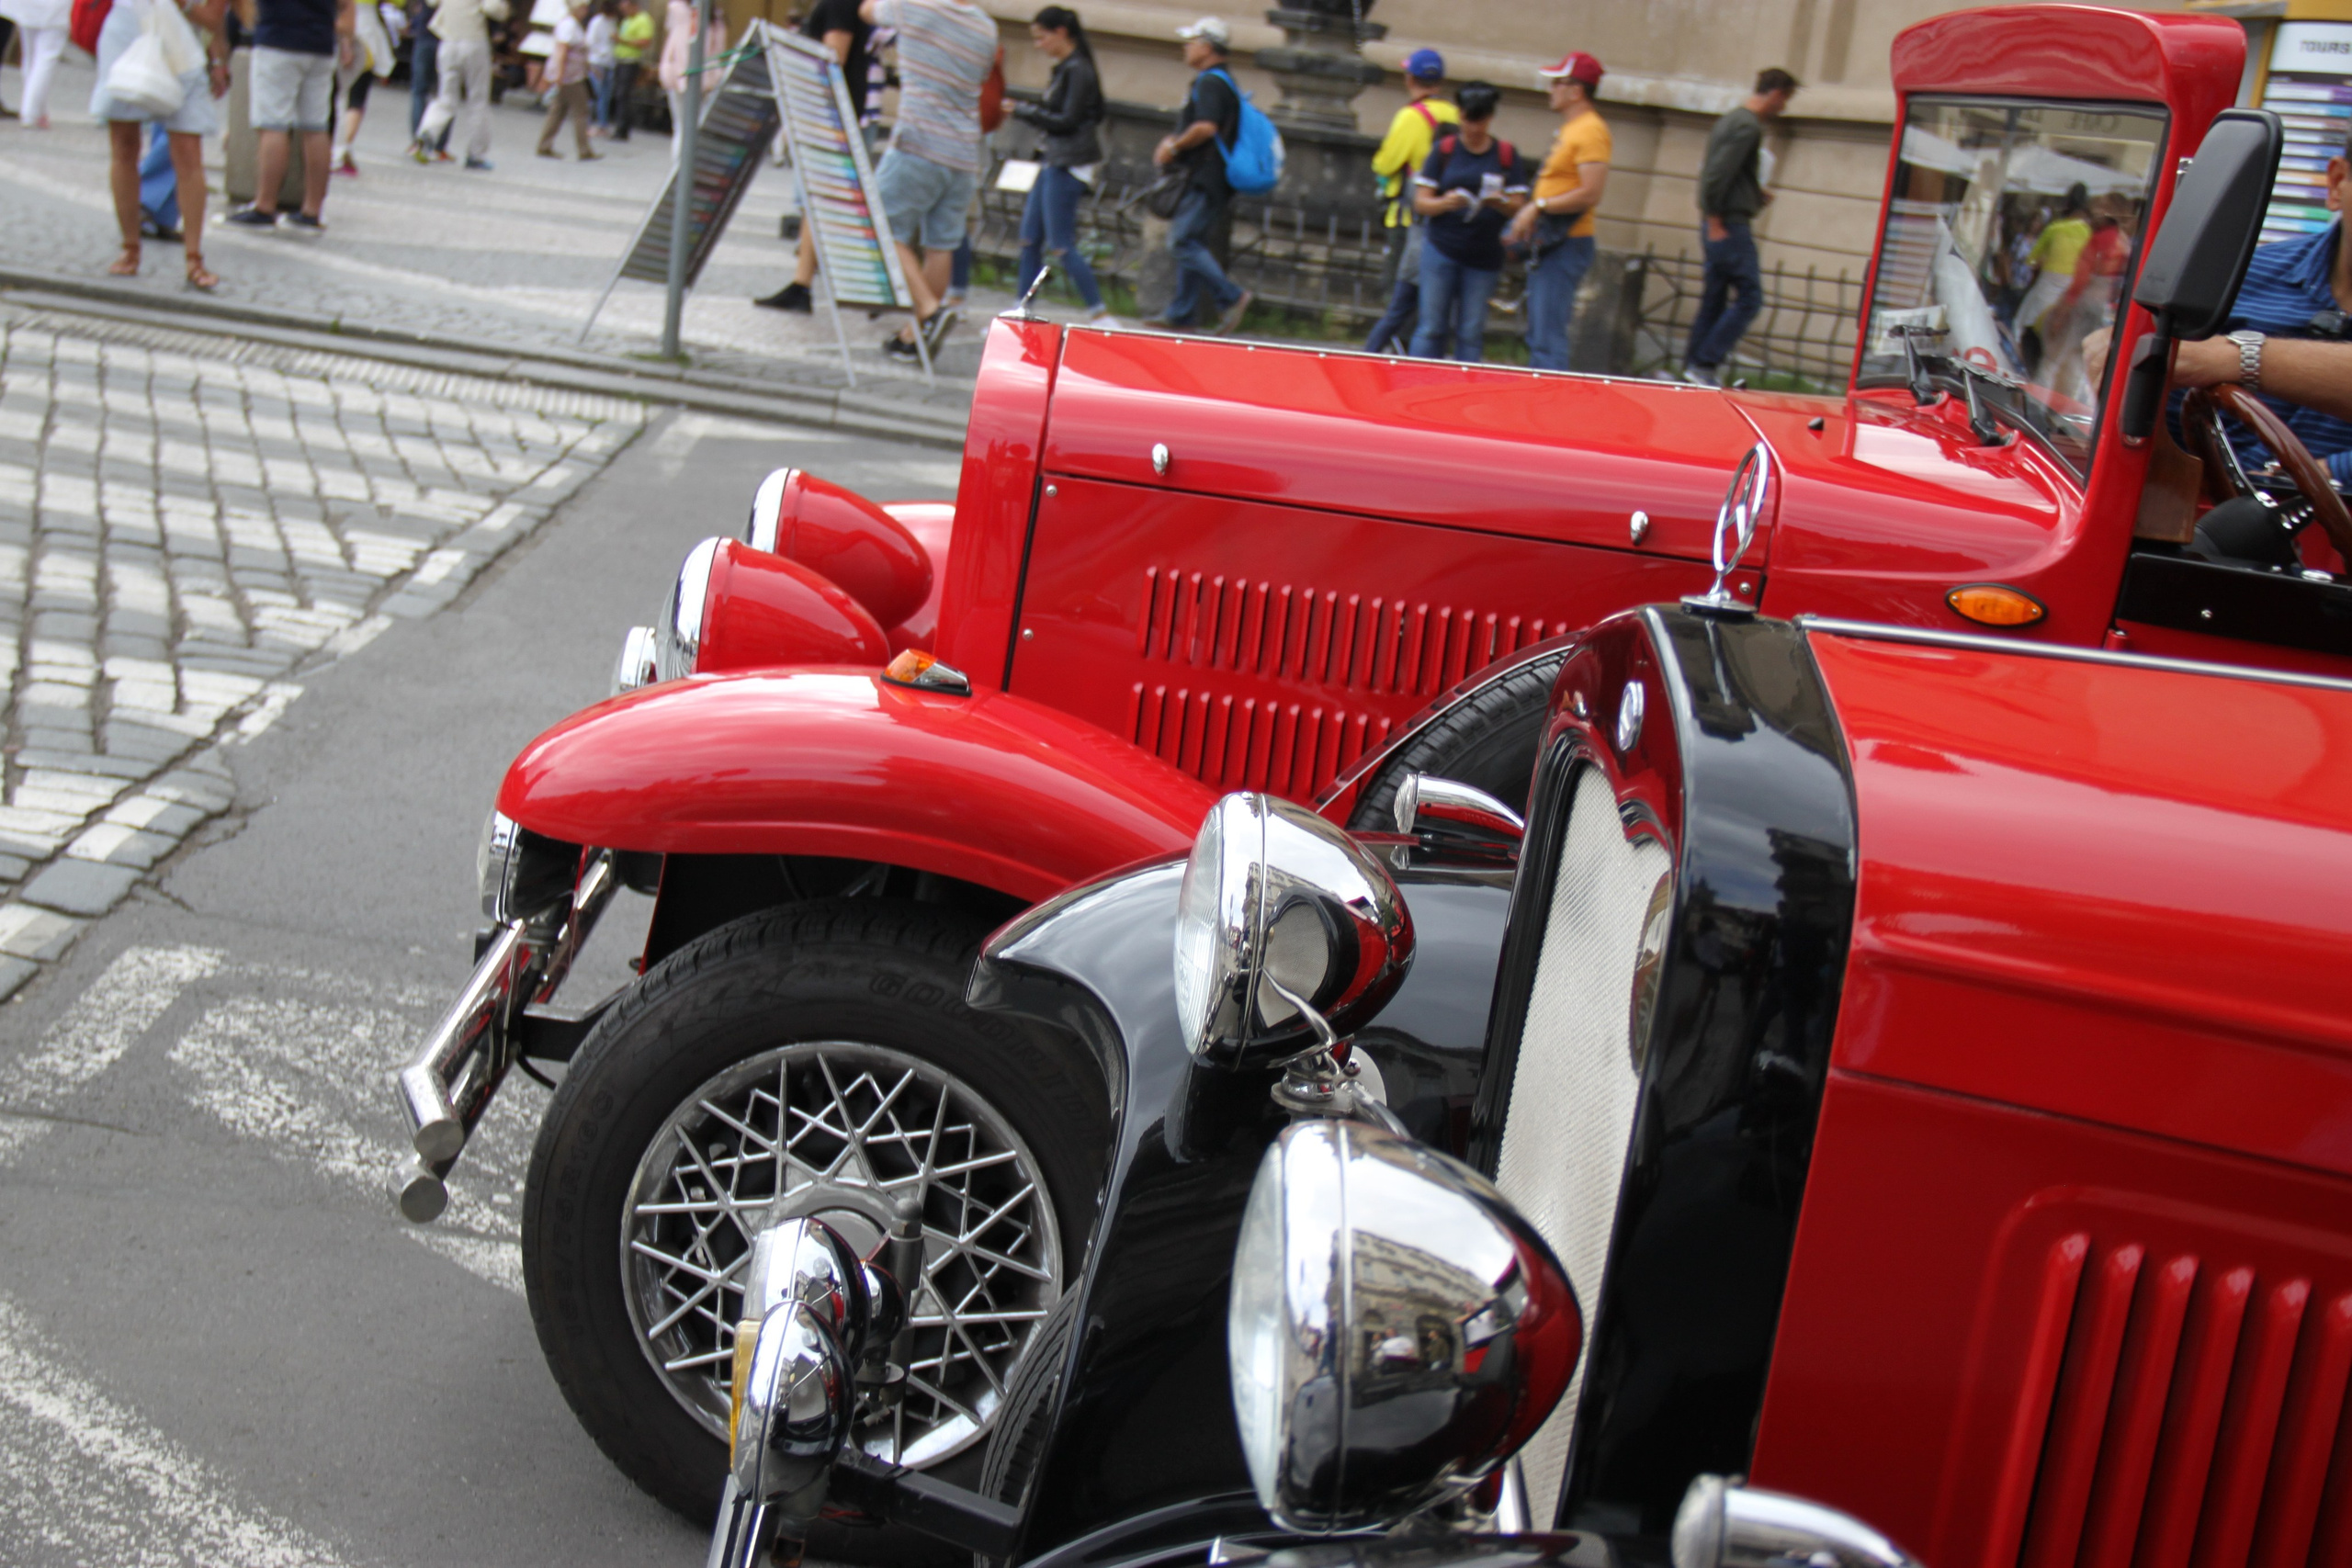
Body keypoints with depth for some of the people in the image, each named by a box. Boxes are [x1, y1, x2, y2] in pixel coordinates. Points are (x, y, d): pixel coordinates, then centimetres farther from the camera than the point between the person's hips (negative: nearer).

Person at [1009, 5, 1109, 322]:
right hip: (1054, 162, 10)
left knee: (1061, 246, -10)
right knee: (1030, 239, 10)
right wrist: (1026, 110, 5)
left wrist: (1024, 111, -12)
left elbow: (1067, 122, -18)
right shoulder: (1063, 69, 14)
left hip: (1068, 166, -10)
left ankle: (1100, 314, -6)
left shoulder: (1078, 71, -14)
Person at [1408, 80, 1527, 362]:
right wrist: (1445, 203, -20)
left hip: (1484, 256, 1)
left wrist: (1500, 202, -18)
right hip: (1441, 249, -1)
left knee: (1471, 333, 1)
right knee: (1432, 327, -3)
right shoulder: (1444, 149, 4)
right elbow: (1420, 201, 1)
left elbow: (1518, 206, 4)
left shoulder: (1506, 154, 6)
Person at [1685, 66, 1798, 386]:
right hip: (1730, 226, -10)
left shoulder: (1732, 119, 17)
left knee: (1714, 299, 11)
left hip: (1718, 226, 10)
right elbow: (1716, 175, -22)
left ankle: (1692, 366, 12)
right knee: (1750, 297, -8)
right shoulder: (1748, 126, -14)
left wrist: (1754, 192, 15)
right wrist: (1715, 222, -18)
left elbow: (1713, 172, 22)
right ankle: (1705, 363, -11)